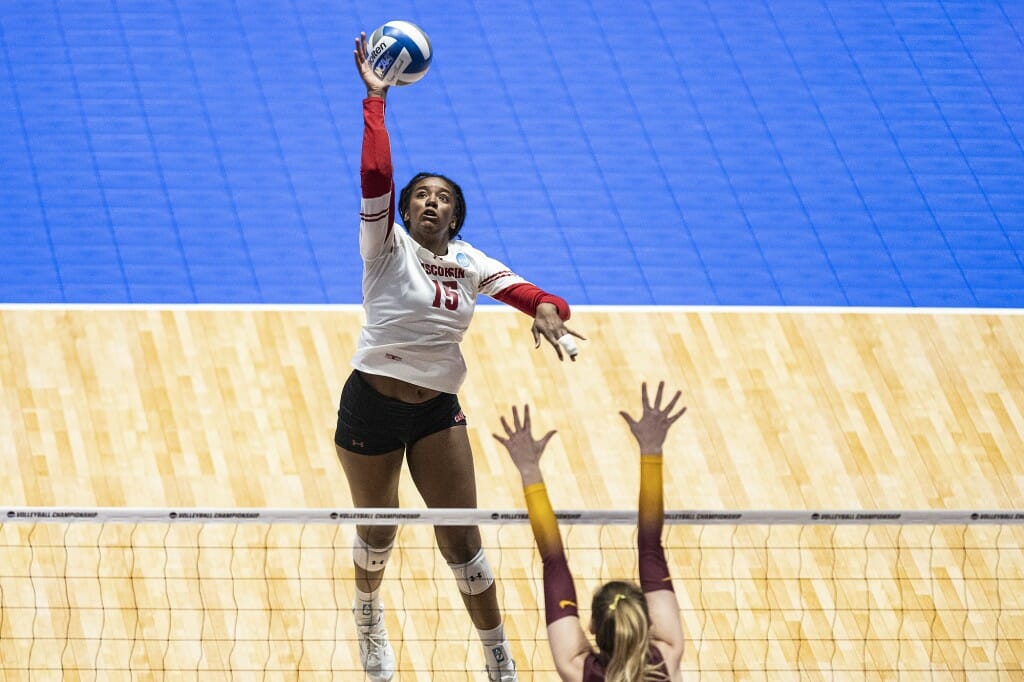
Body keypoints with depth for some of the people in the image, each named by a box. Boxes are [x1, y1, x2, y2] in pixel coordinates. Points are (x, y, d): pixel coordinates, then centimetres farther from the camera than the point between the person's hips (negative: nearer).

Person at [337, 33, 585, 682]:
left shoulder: (468, 262, 2)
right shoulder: (387, 246, -10)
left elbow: (524, 290, -10)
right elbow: (376, 174, -24)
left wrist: (548, 309, -33)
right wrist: (375, 99, -27)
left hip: (437, 410, 3)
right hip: (370, 407, -2)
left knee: (463, 540, 0)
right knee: (378, 532, 14)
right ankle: (369, 614, 46)